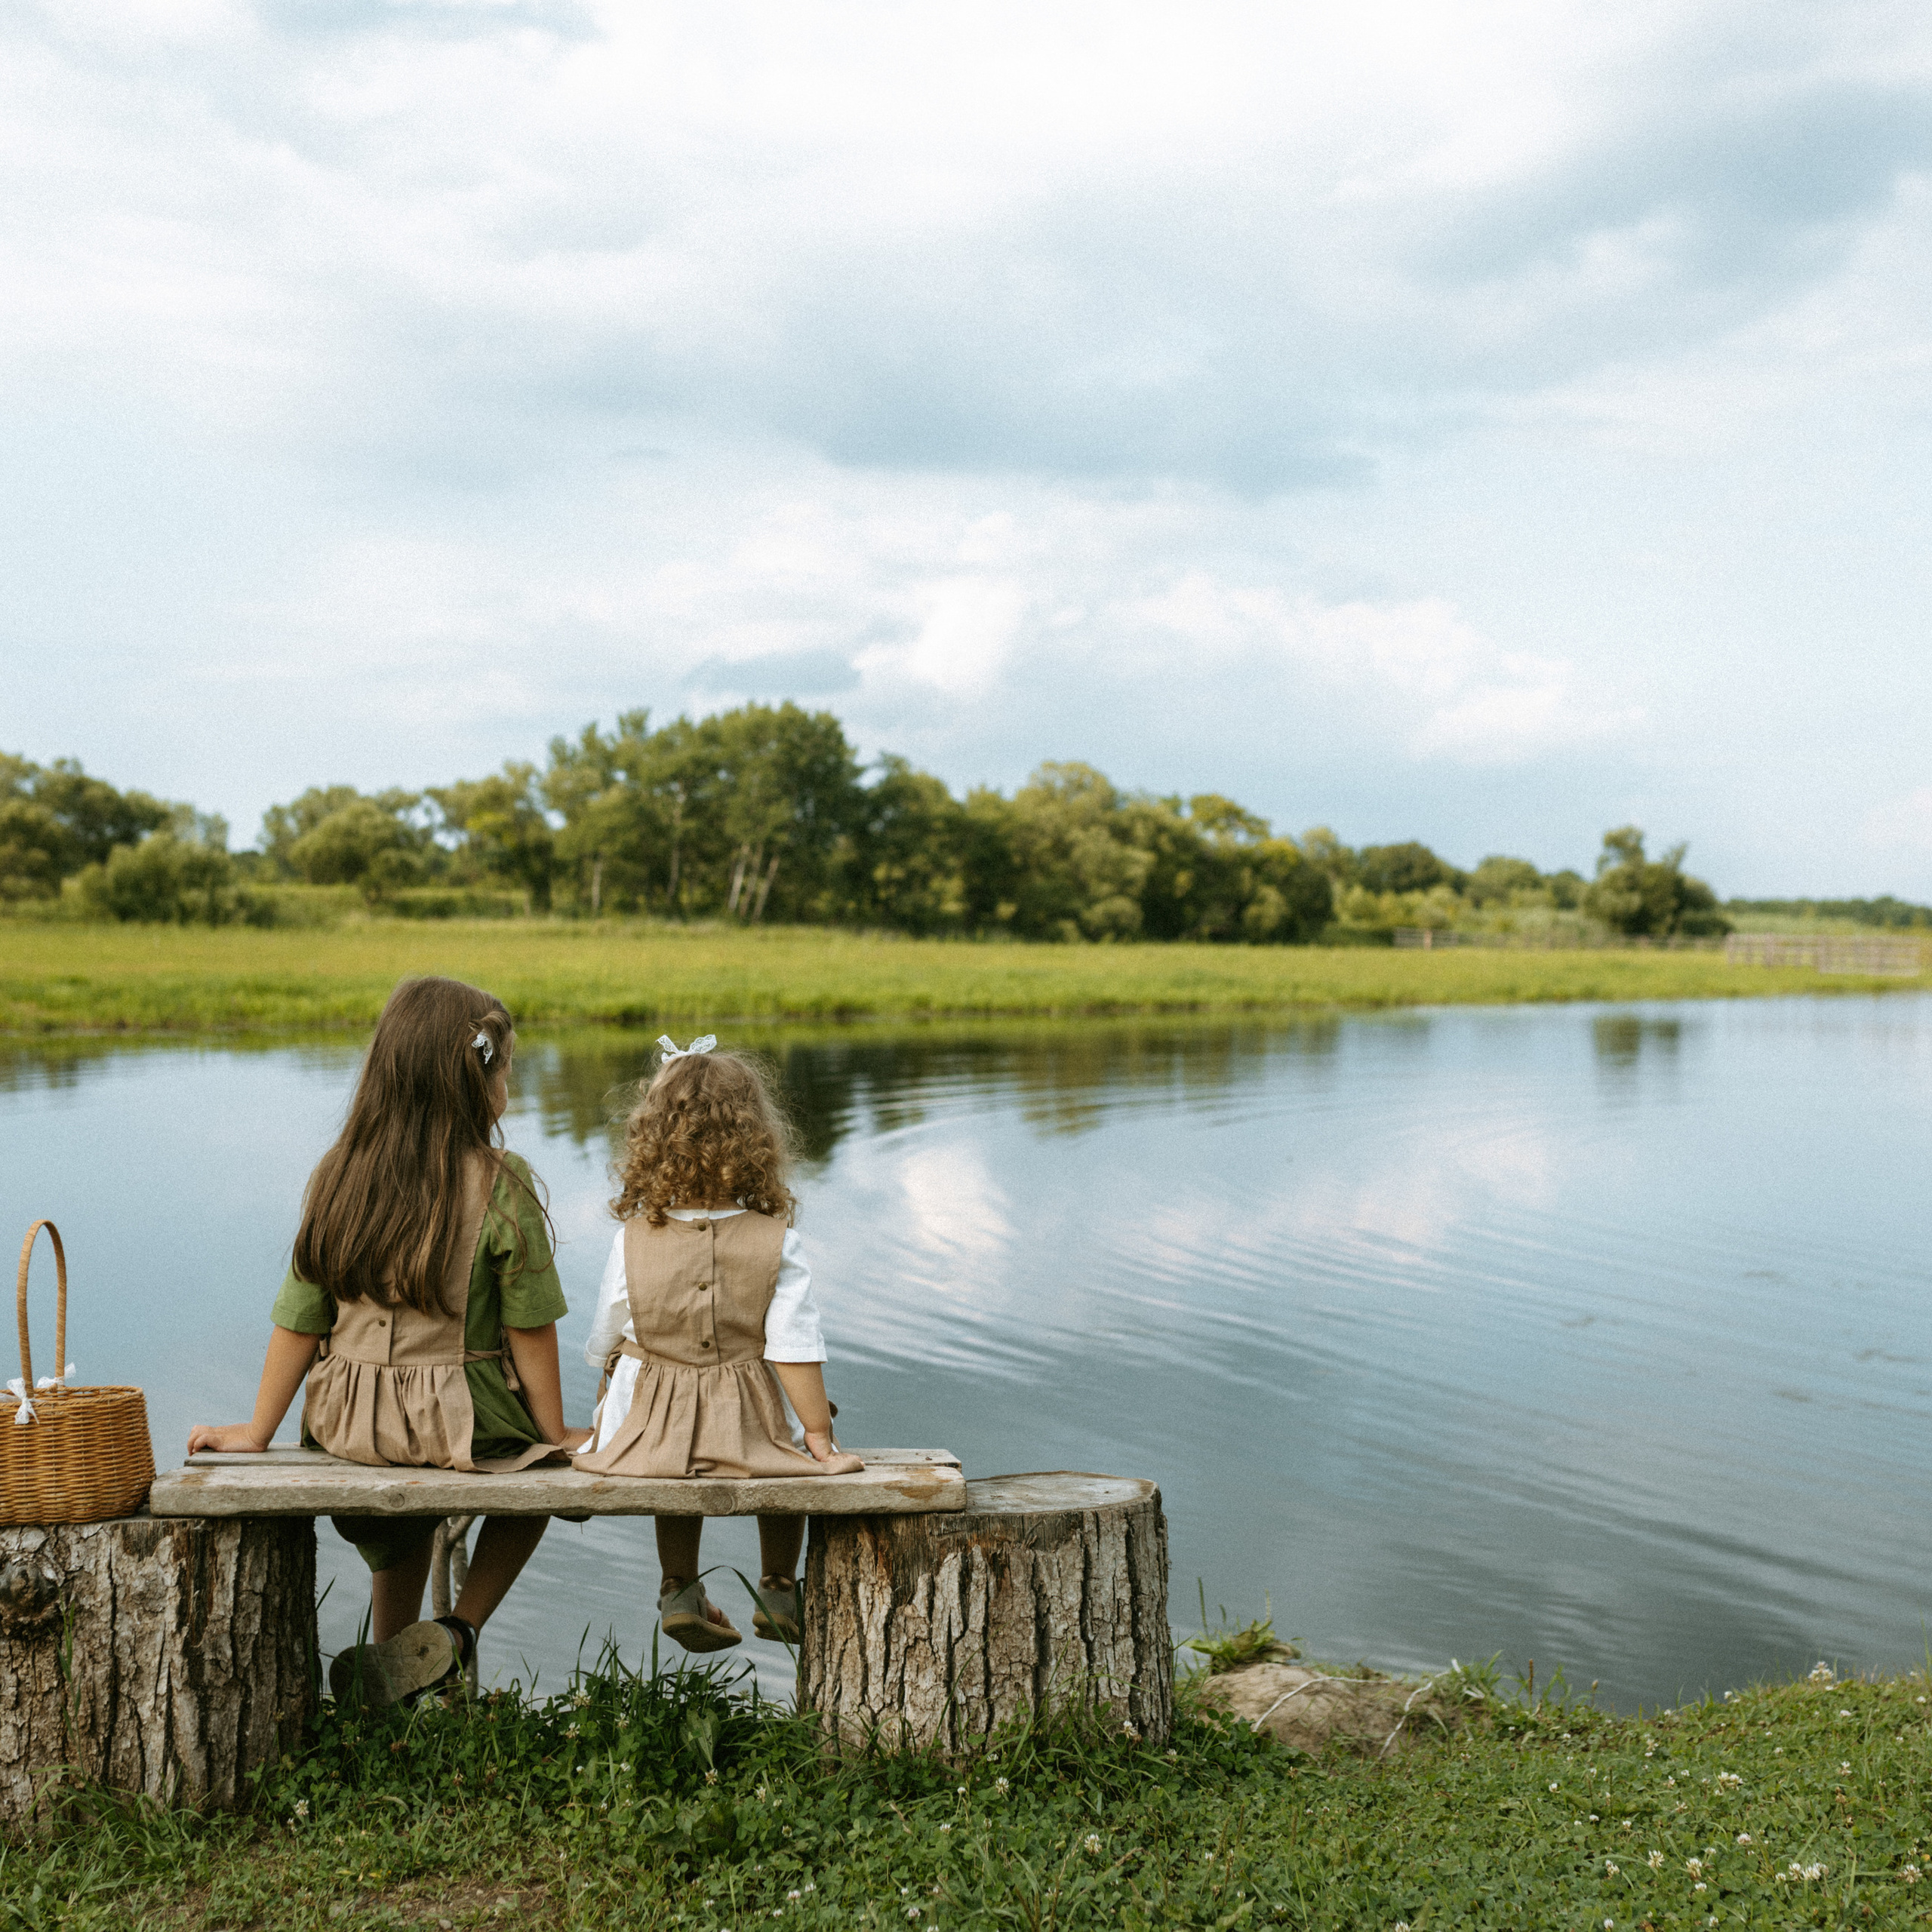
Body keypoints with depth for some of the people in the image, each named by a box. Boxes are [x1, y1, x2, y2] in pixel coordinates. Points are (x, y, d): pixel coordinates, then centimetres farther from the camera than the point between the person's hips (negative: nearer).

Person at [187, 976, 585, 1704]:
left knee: (401, 1533, 35)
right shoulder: (501, 1185, -17)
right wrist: (554, 1432, 2)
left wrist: (258, 1430, 9)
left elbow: (298, 1322, -3)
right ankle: (455, 1634, 15)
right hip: (464, 1422, -4)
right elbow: (528, 1330, -11)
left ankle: (391, 1665, 42)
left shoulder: (339, 1176, -6)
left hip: (350, 1423, 4)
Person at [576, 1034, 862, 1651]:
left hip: (650, 1430, 1)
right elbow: (795, 1351, -16)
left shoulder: (632, 1240, -9)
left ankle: (679, 1590, 33)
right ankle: (778, 1590, 37)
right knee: (789, 1452, 32)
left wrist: (611, 1414, 19)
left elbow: (604, 1347, 1)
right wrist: (820, 1440, -7)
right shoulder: (777, 1243, -14)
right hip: (749, 1431, -1)